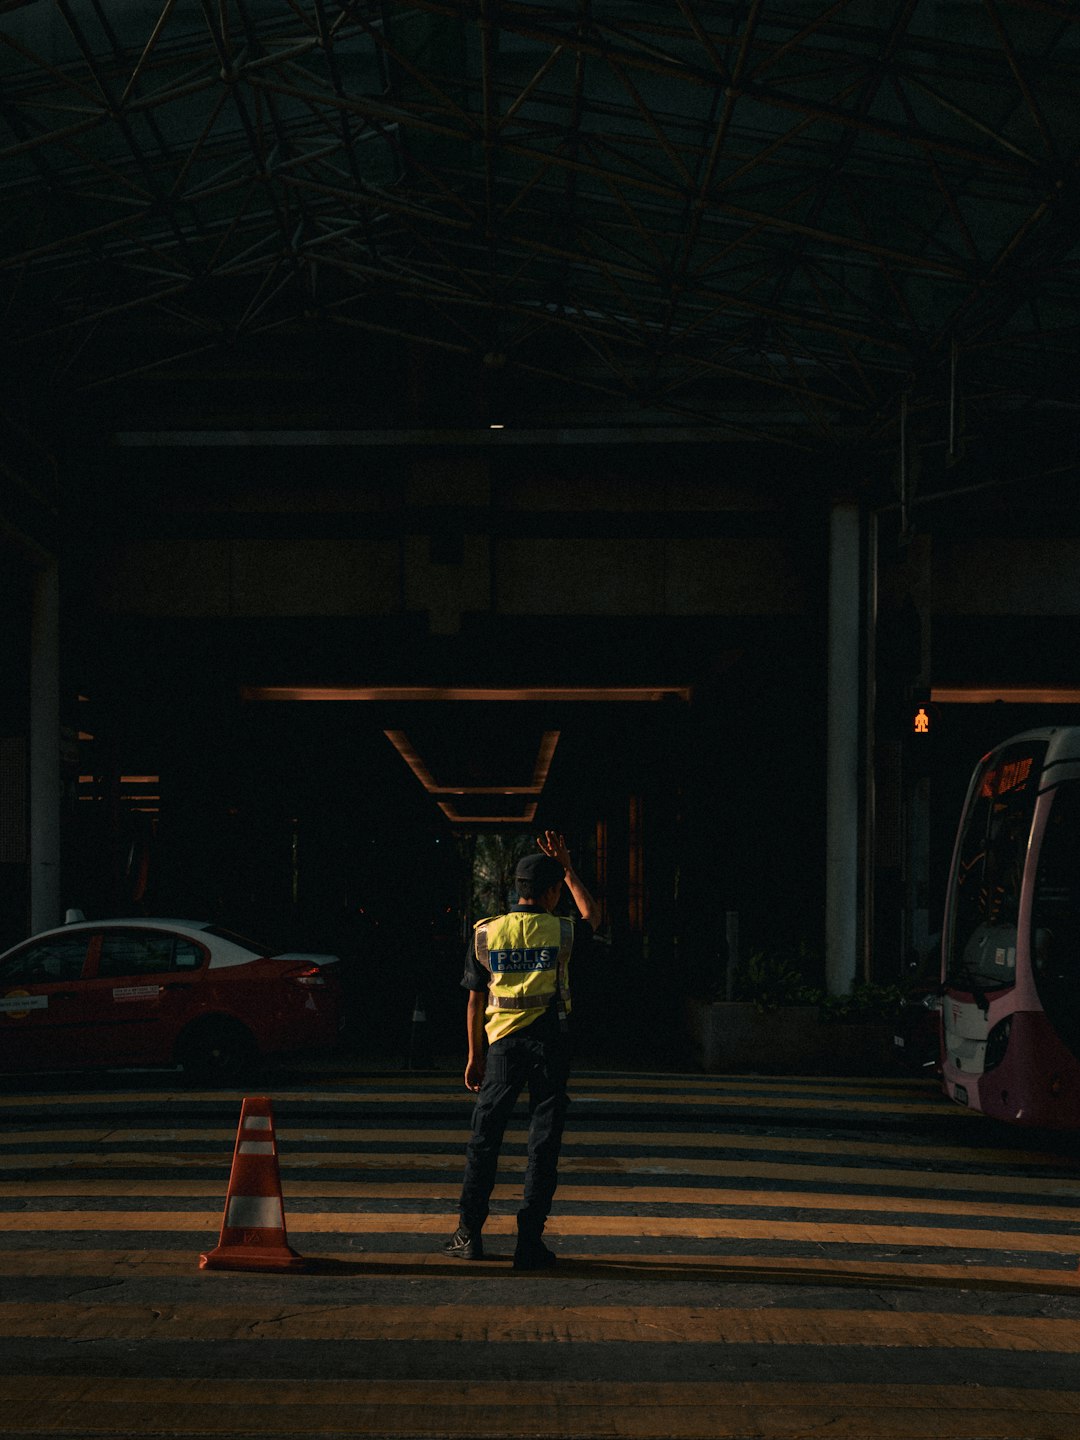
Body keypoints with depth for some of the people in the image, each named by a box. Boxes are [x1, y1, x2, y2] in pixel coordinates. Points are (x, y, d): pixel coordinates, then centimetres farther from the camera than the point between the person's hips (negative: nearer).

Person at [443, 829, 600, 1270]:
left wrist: (475, 1055, 14)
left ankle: (469, 1233, 11)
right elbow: (592, 916, 21)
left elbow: (476, 1002, 6)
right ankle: (529, 1242, -3)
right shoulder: (559, 932, -3)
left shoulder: (485, 934, 3)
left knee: (485, 1137, 10)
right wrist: (568, 869, 23)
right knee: (543, 1142, 1)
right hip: (549, 1041, -2)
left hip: (503, 1041, 2)